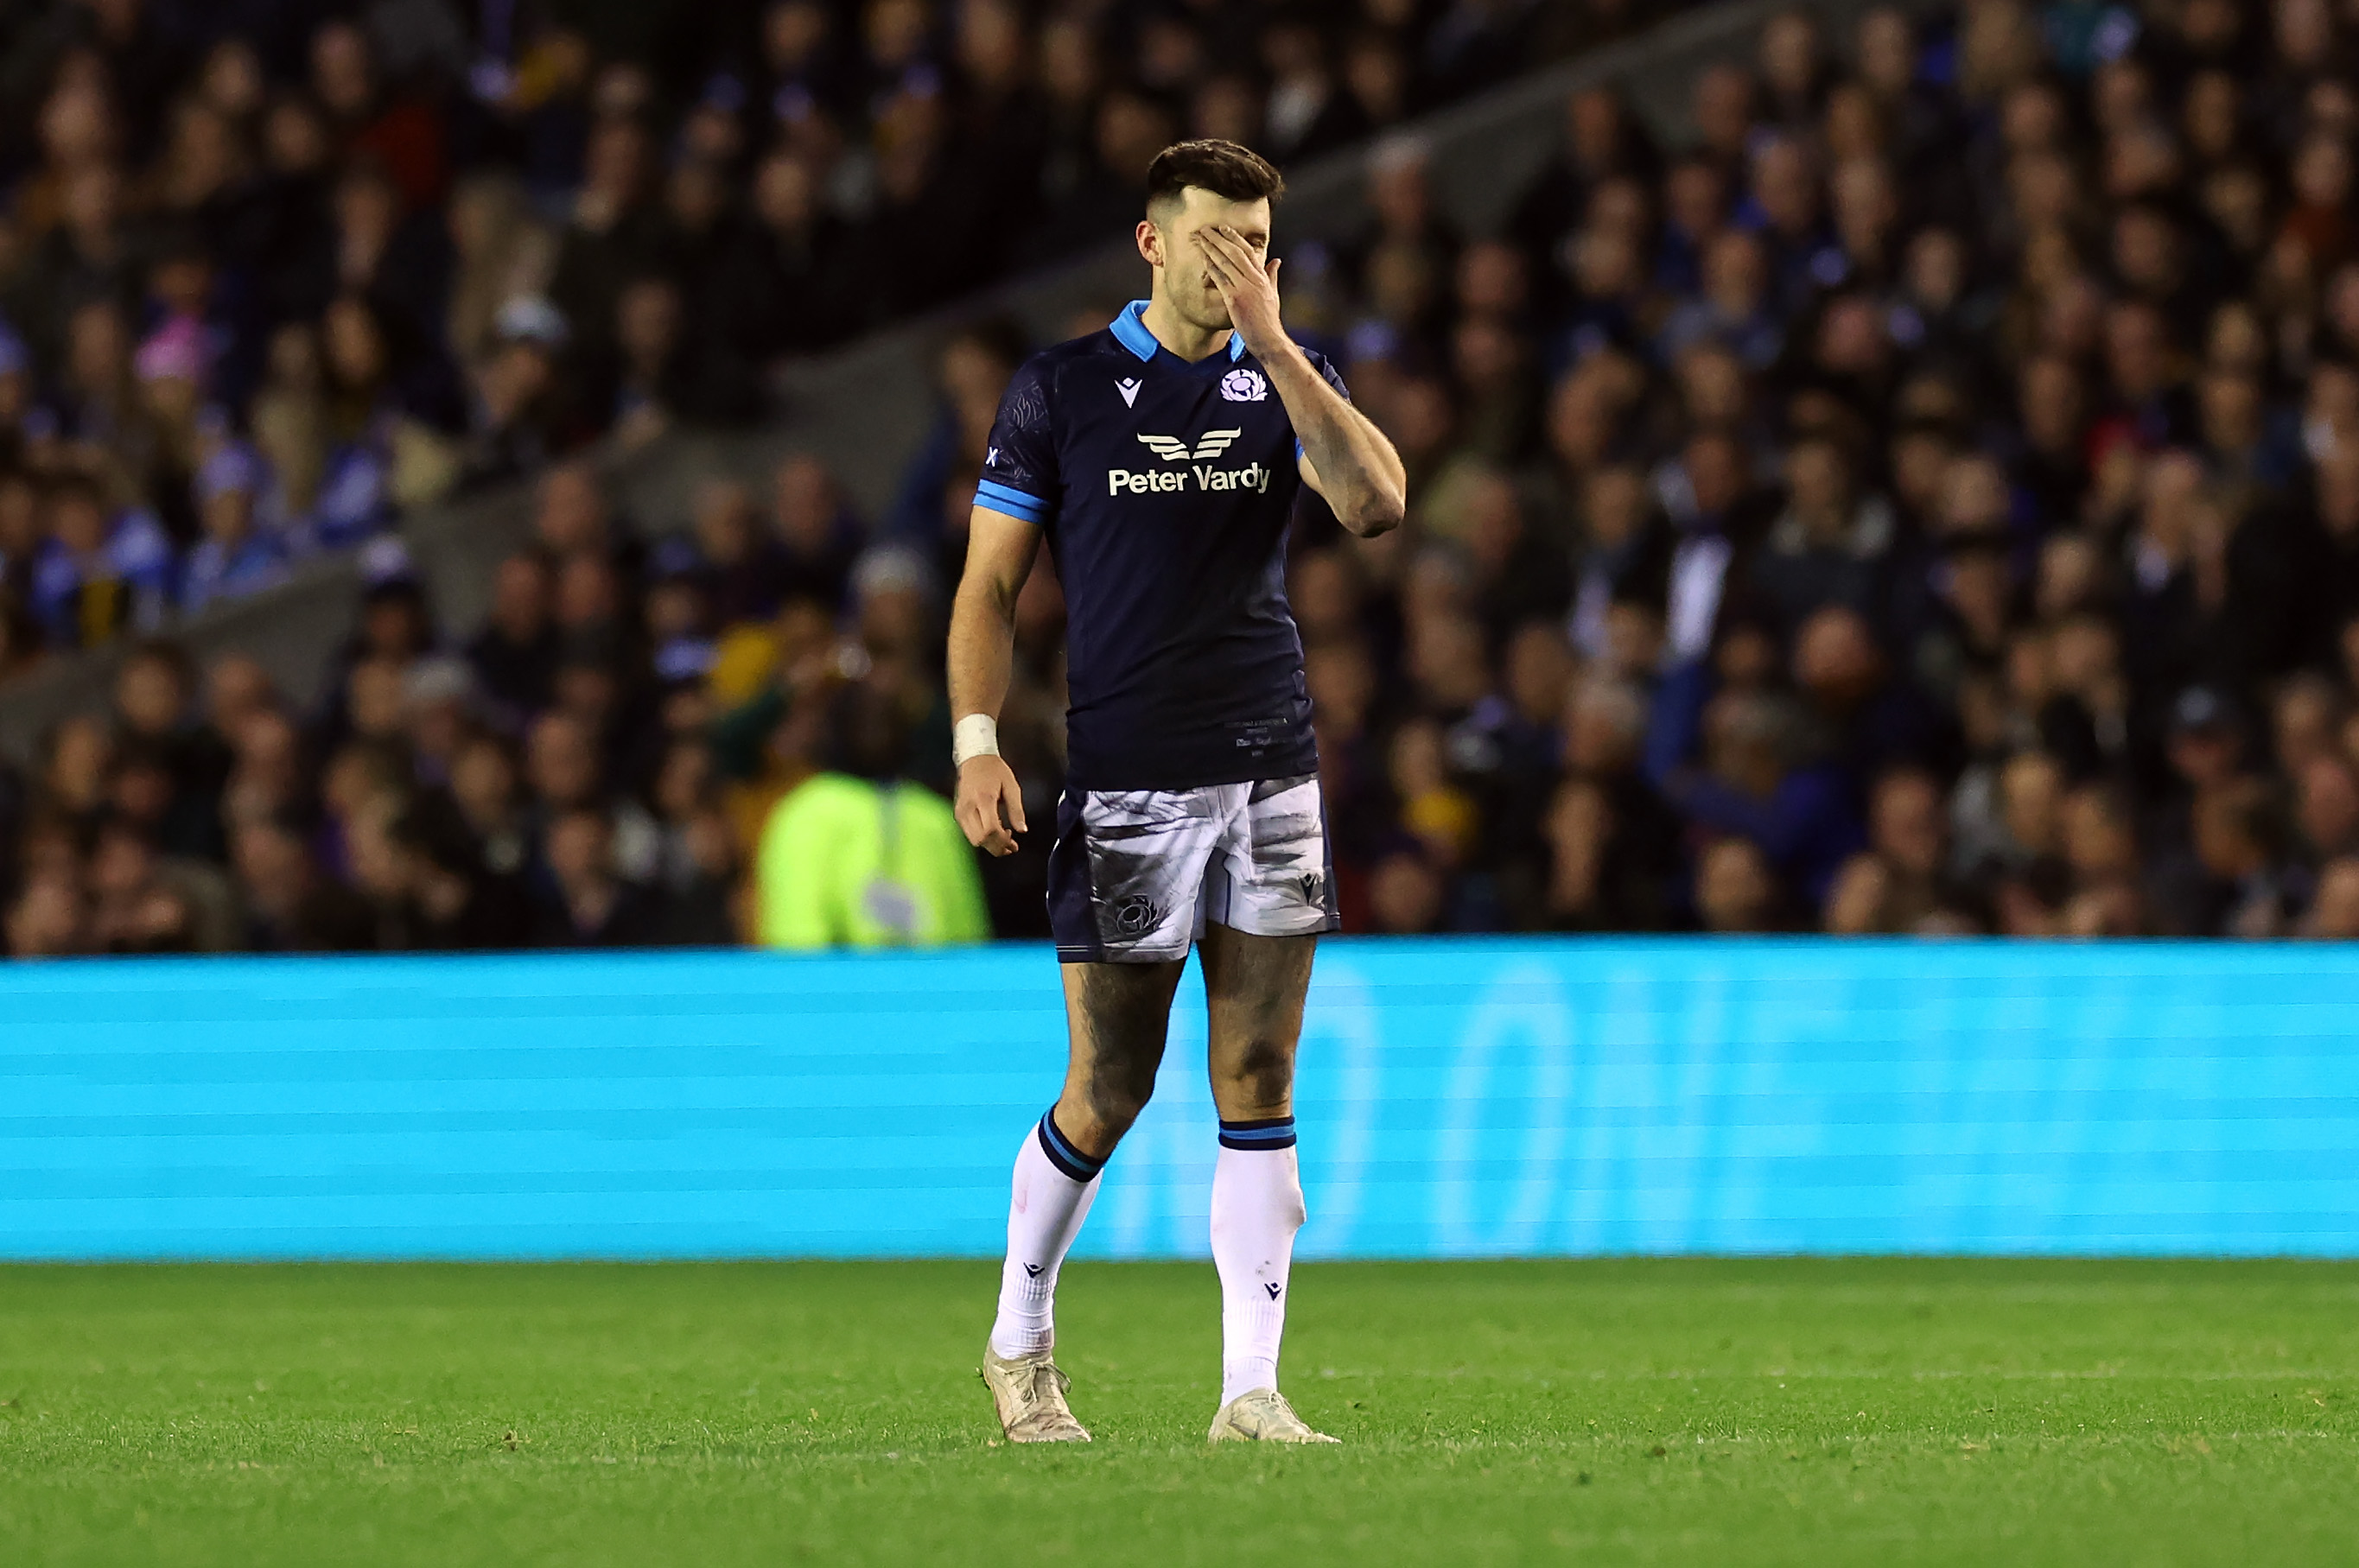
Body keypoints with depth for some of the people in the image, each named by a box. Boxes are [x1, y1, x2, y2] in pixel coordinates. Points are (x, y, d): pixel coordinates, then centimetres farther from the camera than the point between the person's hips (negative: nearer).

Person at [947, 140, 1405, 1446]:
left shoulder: (1283, 377, 8)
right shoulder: (1060, 387, 2)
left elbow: (1376, 503, -11)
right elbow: (990, 581, 4)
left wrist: (1274, 345, -16)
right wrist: (976, 744, -8)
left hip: (1268, 775, 2)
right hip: (1120, 786, -2)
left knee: (1258, 1085, -2)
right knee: (1107, 1094, 0)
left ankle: (1250, 1388, -1)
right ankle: (1019, 1347, 22)